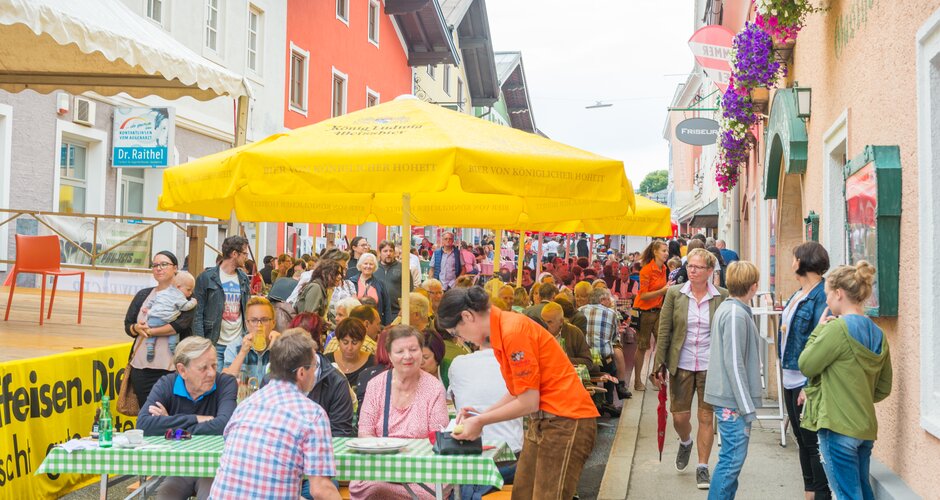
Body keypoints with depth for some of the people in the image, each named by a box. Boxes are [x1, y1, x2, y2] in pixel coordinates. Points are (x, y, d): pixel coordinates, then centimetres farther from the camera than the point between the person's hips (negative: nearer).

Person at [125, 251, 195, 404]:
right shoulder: (143, 295, 16)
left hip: (170, 368, -5)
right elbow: (128, 325, 15)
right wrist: (137, 328, -7)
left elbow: (181, 324, -14)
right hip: (141, 365, 5)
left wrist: (150, 331, -11)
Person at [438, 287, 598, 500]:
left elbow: (528, 402, -16)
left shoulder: (513, 331, -20)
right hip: (542, 422, 9)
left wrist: (480, 421, -7)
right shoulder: (501, 331, 7)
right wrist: (482, 414, 8)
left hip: (565, 422, -9)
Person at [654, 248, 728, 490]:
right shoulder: (674, 293, -1)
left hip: (710, 366, -1)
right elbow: (664, 331, 0)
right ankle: (685, 443, 39)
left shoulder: (722, 296, -2)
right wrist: (659, 364, -2)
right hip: (681, 365, 1)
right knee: (679, 417, 5)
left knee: (706, 417, 3)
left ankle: (702, 467, 17)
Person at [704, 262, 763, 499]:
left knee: (732, 457, 16)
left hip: (728, 397, 10)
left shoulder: (727, 309, 13)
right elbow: (733, 363, -21)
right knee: (732, 458, -5)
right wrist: (747, 407, -18)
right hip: (734, 400, -10)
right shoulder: (736, 315, -18)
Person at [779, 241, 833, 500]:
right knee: (802, 439, 17)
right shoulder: (798, 294, 11)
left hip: (807, 382, -9)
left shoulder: (822, 295, -18)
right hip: (791, 378, 10)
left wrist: (811, 386, -24)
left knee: (813, 441, 0)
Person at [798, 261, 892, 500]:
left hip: (838, 426, -8)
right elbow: (883, 388, 14)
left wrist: (818, 330, 0)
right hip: (866, 427, 8)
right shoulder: (878, 334, 9)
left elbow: (806, 365, -9)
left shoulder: (838, 327, -16)